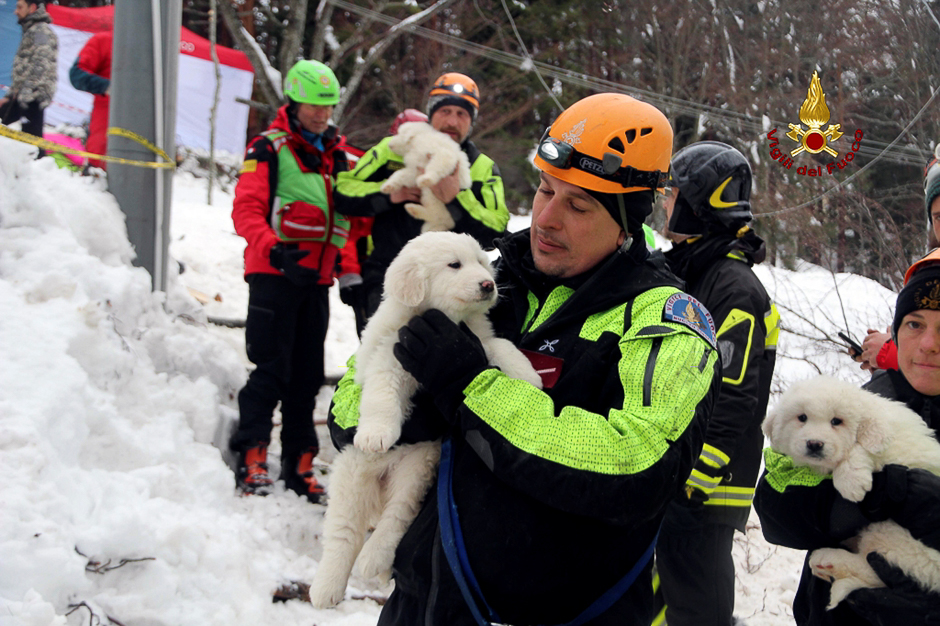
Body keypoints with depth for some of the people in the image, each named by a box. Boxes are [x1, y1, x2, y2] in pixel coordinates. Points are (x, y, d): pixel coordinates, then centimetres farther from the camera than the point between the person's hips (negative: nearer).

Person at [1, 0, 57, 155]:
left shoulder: (41, 31, -6)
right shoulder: (30, 31, 26)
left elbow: (42, 64, -20)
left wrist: (27, 90, -27)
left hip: (34, 96, -10)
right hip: (20, 96, 10)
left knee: (32, 136, -14)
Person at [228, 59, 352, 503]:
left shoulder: (336, 156, 17)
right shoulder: (269, 148, -4)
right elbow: (247, 211, -12)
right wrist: (274, 252, -26)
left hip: (316, 279, 6)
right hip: (275, 276, -6)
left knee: (308, 374, 8)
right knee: (271, 368, -9)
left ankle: (299, 463, 14)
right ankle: (251, 458, -5)